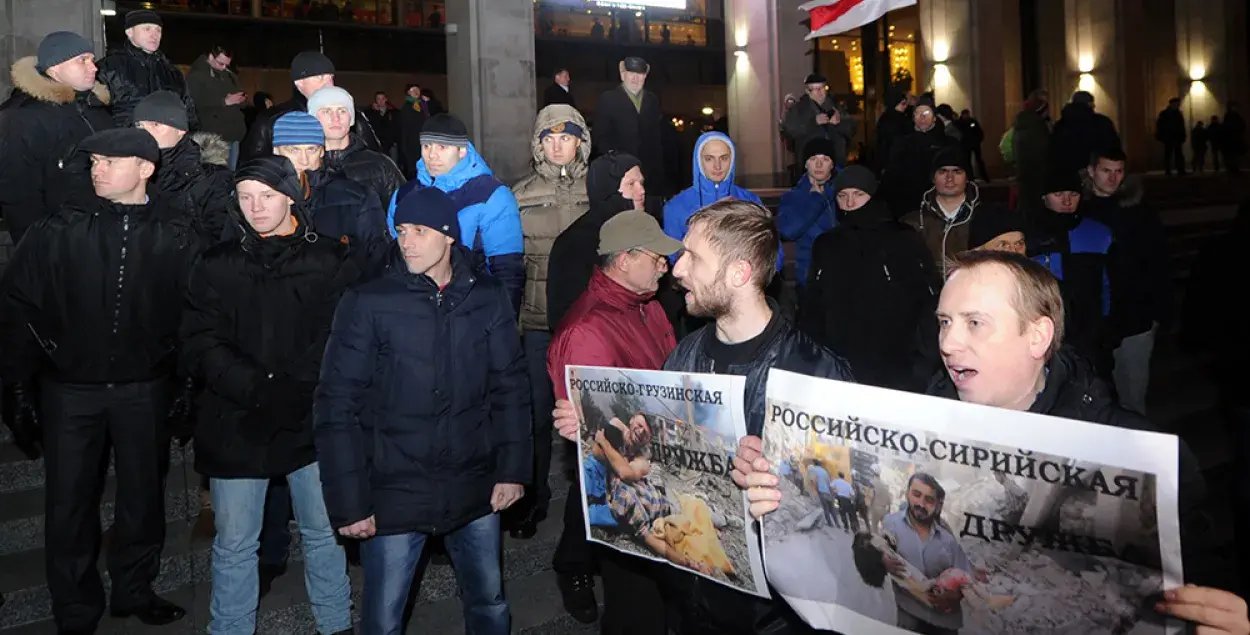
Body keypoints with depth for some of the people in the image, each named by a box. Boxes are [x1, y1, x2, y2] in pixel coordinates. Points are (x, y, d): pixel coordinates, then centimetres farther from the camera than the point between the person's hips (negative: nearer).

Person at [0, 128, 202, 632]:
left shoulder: (176, 236, -4)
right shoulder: (60, 230, -4)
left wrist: (186, 384, -5)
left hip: (146, 391, 0)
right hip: (70, 389, 0)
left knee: (143, 497, 13)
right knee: (70, 503, 9)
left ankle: (134, 591, 34)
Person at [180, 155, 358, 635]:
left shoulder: (331, 262, 0)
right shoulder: (216, 266, 4)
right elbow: (200, 345, -4)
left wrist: (296, 389, -19)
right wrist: (255, 389, -18)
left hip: (313, 424, 0)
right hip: (236, 428, 1)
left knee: (325, 533, 14)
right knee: (234, 546, 10)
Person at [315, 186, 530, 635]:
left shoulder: (489, 298, -1)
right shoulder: (367, 305, -9)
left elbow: (510, 389, 3)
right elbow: (337, 408, -10)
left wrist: (513, 470, -2)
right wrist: (348, 502, -12)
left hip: (475, 491, 3)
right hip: (394, 495, -2)